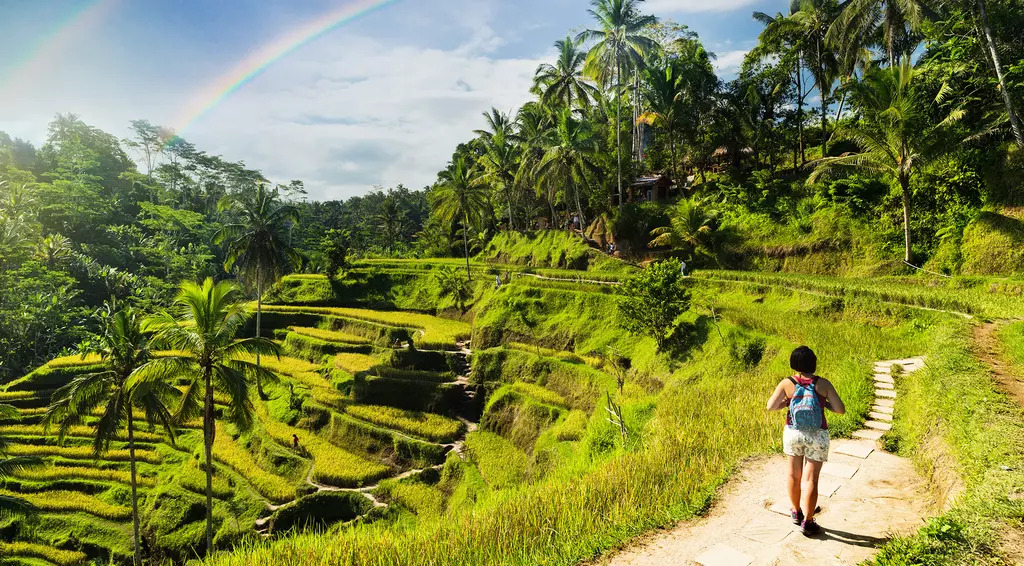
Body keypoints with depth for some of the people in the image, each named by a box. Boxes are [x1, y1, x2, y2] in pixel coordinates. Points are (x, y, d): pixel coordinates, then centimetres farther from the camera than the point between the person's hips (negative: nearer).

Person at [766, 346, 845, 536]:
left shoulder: (786, 383, -10)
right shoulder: (823, 384, -12)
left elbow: (770, 407, -6)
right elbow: (840, 409, -10)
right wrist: (824, 403, 6)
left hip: (792, 433, 2)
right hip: (817, 436, -2)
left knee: (794, 474, 18)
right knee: (810, 479, 4)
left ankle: (795, 512, 35)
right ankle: (807, 522, 11)